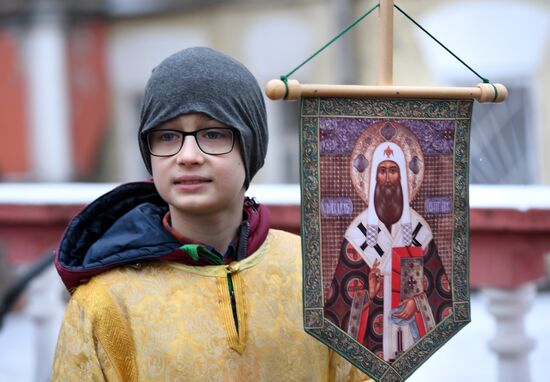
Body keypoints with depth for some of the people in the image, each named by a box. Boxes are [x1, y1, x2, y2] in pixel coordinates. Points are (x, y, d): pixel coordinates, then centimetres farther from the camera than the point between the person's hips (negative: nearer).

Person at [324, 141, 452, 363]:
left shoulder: (416, 225, 3)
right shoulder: (361, 227, 0)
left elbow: (428, 271, 4)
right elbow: (347, 275, 1)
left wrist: (415, 300, -8)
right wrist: (368, 285, -16)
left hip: (410, 309, 1)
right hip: (374, 311, -1)